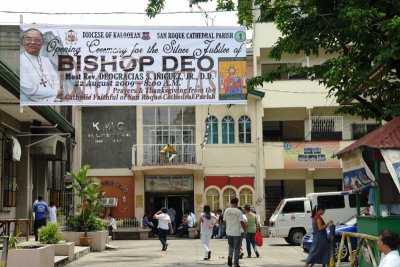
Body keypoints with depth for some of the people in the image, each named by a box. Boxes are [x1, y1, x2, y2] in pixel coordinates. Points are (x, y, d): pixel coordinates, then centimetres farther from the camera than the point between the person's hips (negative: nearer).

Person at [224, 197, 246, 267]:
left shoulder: (226, 211, -1)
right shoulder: (238, 211, -13)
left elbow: (224, 221, 7)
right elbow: (242, 222, -12)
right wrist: (245, 231, -1)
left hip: (229, 232, 4)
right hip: (237, 232, -4)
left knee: (231, 246, 22)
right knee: (236, 248, 5)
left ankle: (230, 256, -2)